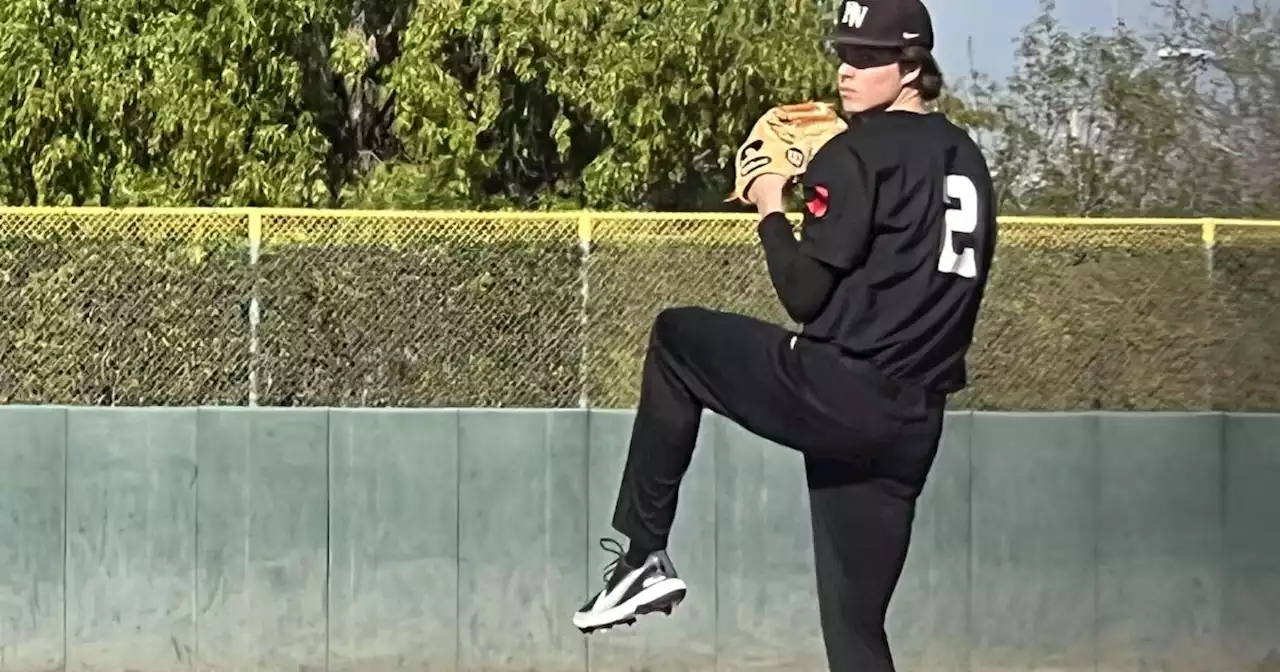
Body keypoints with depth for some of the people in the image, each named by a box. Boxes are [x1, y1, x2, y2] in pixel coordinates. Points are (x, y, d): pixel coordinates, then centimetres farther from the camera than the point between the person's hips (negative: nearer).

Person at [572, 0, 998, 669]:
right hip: (914, 426, 7)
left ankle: (645, 555, 13)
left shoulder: (857, 152, -8)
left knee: (675, 338, 16)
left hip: (836, 394, -7)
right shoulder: (968, 159, 16)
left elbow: (804, 293, -12)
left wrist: (770, 210, 5)